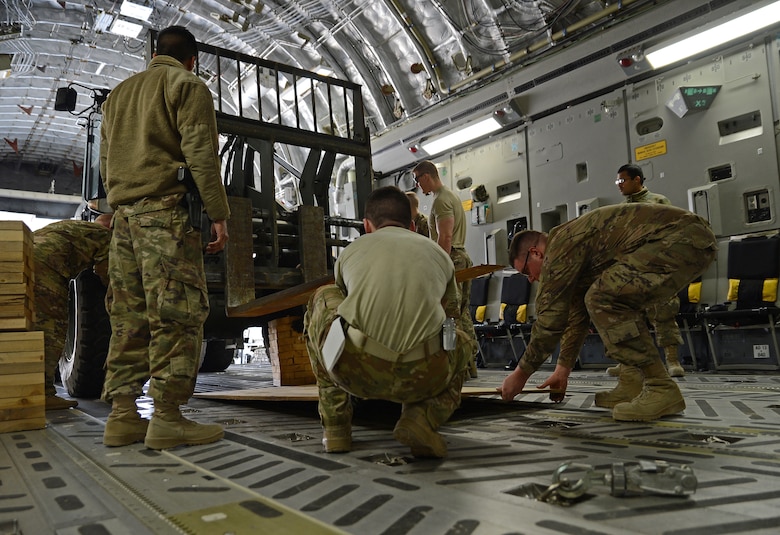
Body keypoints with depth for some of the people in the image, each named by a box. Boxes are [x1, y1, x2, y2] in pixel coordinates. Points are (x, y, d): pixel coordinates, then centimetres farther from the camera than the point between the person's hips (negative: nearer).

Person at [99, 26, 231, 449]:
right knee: (176, 312, -9)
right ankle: (167, 417, -11)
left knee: (128, 317, 5)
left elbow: (105, 162, 25)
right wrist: (219, 214, -10)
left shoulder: (117, 94, 28)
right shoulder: (188, 86, 5)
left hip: (123, 212, 7)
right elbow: (200, 154, -8)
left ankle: (122, 415, 5)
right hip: (166, 210, -7)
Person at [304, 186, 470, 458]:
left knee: (321, 298, 31)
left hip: (355, 373, 0)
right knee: (461, 341, 36)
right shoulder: (439, 253, 24)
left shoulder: (350, 251, 23)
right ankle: (423, 417, 7)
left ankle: (334, 426, 27)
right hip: (422, 377, 1)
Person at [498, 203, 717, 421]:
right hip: (689, 239, 11)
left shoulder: (560, 246, -9)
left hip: (685, 237, -11)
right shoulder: (573, 247, 20)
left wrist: (521, 373, 0)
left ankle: (661, 389, -11)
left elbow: (550, 317, -9)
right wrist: (563, 370, 30)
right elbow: (577, 314, 27)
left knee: (604, 300, -18)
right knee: (617, 305, 19)